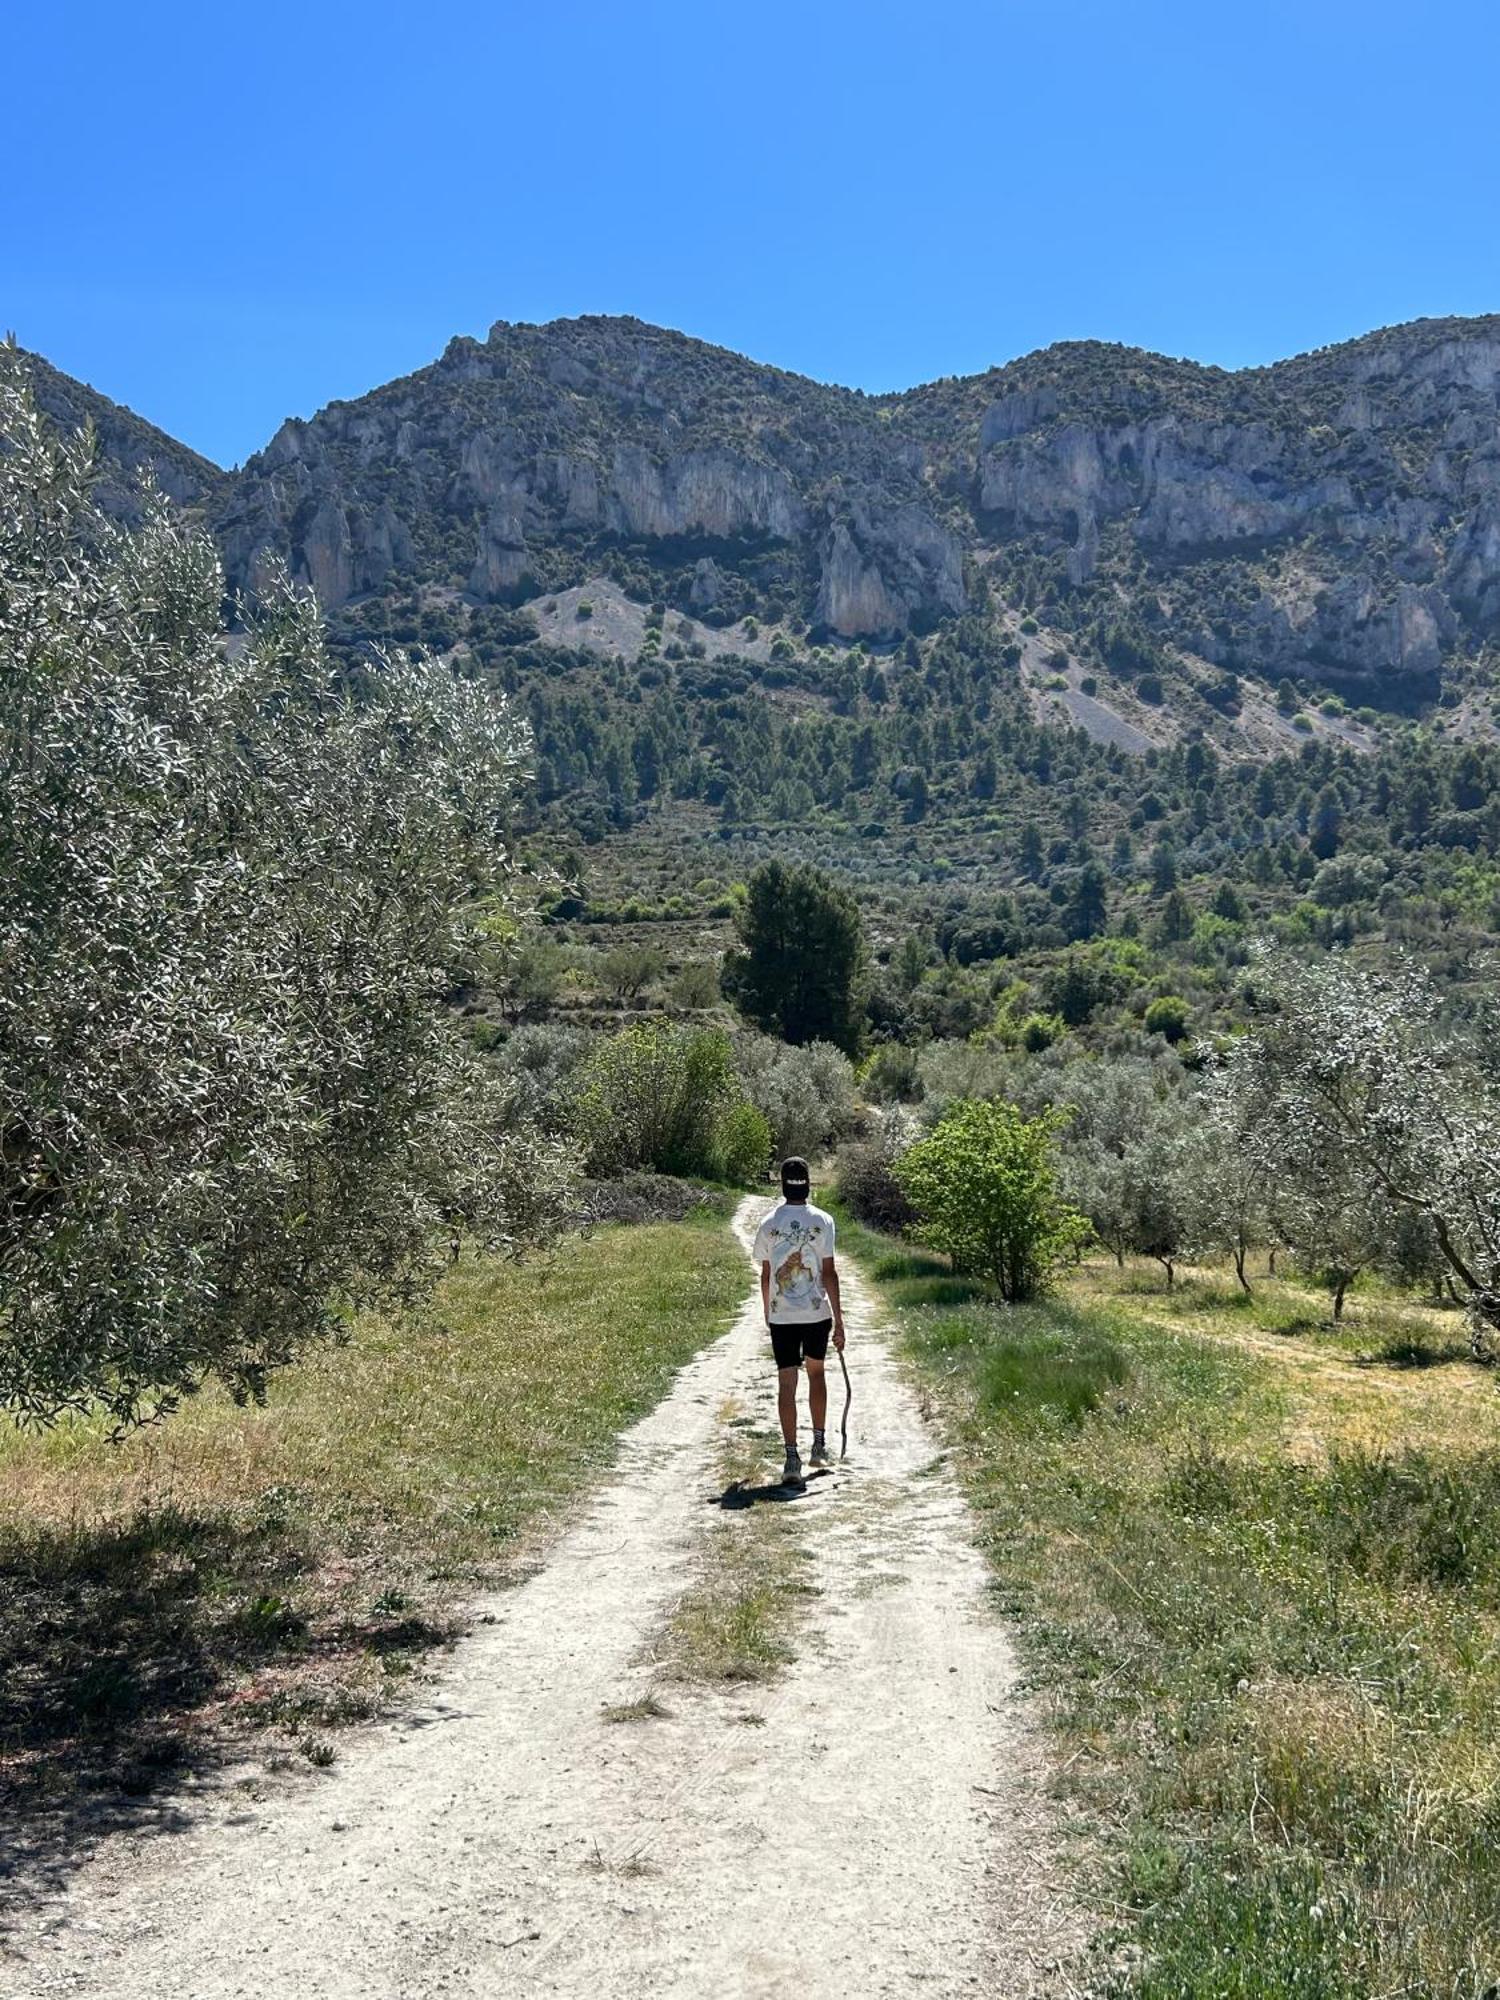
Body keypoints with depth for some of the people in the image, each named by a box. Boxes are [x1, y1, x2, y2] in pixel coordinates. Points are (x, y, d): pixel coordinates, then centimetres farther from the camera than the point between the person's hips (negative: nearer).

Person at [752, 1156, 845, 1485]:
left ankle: (792, 1457, -4)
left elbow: (765, 1276, 4)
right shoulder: (822, 1221, -6)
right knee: (816, 1372, 20)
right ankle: (819, 1444, 27)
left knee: (786, 1382, 1)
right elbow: (829, 1273, -8)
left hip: (781, 1315, 0)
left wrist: (767, 1314, 18)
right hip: (817, 1311, 0)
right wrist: (838, 1321, -5)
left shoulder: (769, 1224, -1)